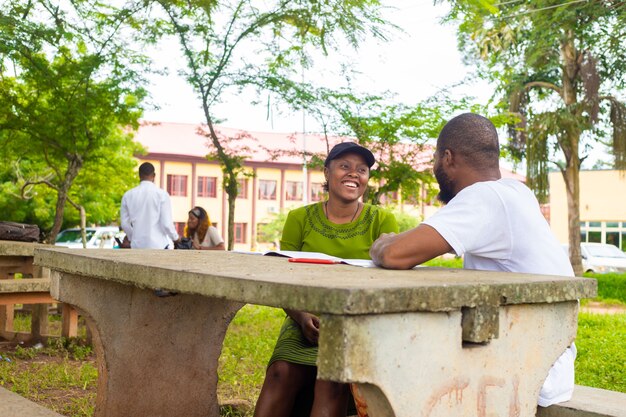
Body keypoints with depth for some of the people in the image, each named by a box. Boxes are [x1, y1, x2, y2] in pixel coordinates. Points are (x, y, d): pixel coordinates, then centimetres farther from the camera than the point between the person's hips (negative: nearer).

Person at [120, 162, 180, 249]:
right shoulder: (162, 194, -6)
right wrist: (175, 237, 11)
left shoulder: (128, 195, 4)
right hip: (158, 245, -3)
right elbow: (166, 223, -8)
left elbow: (125, 223, 8)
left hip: (137, 245, 3)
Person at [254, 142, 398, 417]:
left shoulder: (382, 222, 2)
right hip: (307, 322, 2)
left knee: (333, 378, -30)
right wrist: (302, 316, -16)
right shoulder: (299, 219, 8)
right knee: (281, 372, -27)